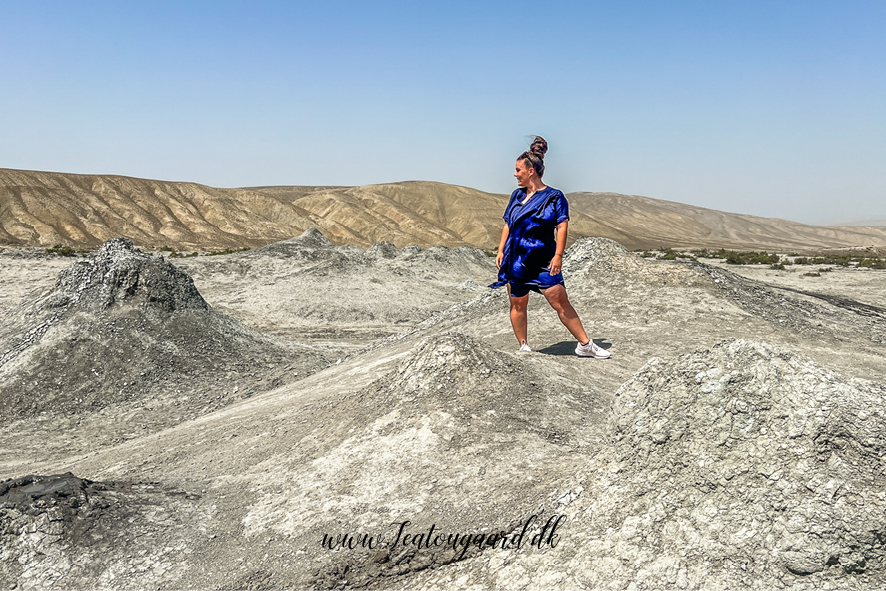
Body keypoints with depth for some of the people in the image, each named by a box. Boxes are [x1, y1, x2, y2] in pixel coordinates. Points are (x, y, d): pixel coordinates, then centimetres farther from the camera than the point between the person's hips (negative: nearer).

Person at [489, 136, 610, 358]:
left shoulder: (554, 197, -3)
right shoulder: (517, 195, 12)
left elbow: (562, 226, -10)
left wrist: (558, 255, -19)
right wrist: (501, 251, 8)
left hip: (543, 260, -4)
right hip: (515, 259, 5)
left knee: (561, 302, -6)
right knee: (518, 303, 6)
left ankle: (585, 345, 3)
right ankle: (524, 347, 20)